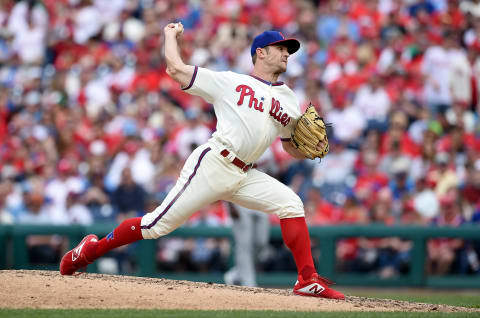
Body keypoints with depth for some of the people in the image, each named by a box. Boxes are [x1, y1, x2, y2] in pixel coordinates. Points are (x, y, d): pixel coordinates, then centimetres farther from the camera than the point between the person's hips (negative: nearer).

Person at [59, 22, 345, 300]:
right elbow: (176, 69, 4)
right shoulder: (229, 82, 5)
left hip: (244, 176, 5)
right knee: (158, 225, -8)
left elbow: (292, 148, 25)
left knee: (290, 203, -14)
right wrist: (171, 35, 20)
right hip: (212, 165, -5)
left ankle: (308, 280, -13)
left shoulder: (289, 101, 19)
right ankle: (91, 250, 9)